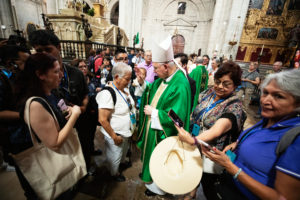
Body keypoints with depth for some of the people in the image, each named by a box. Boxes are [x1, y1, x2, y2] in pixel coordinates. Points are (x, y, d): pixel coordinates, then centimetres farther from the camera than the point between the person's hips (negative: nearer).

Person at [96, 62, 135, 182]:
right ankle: (115, 173, 48)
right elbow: (102, 120, -28)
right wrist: (114, 137, -20)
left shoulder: (124, 88, -3)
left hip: (126, 131, 8)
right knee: (115, 156, 20)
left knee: (124, 151, 32)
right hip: (116, 134, -7)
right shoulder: (107, 93, -29)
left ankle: (122, 162, 62)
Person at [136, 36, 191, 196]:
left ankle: (158, 187, 44)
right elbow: (151, 95, 11)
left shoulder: (180, 86, -29)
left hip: (162, 134, -8)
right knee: (151, 153, 28)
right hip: (152, 127, 8)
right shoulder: (163, 79, -2)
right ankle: (148, 173, 57)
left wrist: (153, 112, -22)